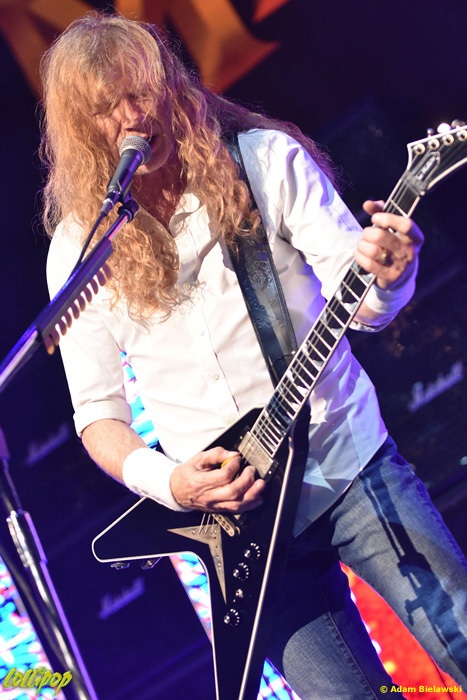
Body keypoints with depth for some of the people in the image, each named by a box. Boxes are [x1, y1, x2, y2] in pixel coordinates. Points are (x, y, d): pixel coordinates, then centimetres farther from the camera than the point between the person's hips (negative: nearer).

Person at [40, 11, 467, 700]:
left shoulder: (266, 159, -3)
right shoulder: (79, 250, 0)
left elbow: (361, 302, -8)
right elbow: (96, 412, 3)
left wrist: (388, 276, -31)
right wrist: (167, 481, -14)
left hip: (352, 464, 0)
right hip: (238, 513, 0)